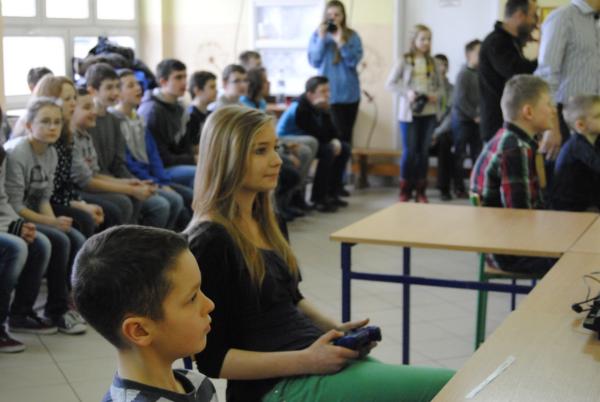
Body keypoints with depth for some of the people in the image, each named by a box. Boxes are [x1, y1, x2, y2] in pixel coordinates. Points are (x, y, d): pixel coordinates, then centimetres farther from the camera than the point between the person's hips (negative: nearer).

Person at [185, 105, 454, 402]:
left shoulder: (264, 219, 12)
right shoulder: (210, 242, -14)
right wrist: (305, 361, -19)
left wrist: (336, 328, 8)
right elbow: (211, 359, -14)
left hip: (317, 354, 9)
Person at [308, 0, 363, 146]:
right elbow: (314, 62, -7)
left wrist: (340, 42, -19)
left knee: (347, 133, 9)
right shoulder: (318, 34, 1)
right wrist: (321, 39, -14)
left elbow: (354, 61, -10)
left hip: (350, 92, 2)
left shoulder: (352, 36, 2)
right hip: (329, 93, -2)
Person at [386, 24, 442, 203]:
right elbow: (390, 84, -1)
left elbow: (440, 86, 14)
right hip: (409, 112, -3)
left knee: (424, 151, 7)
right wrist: (407, 92, -15)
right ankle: (405, 190, 11)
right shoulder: (405, 61, -1)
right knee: (409, 151, -2)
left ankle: (421, 191, 15)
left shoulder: (432, 62, 8)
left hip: (429, 112, 3)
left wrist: (436, 95, -7)